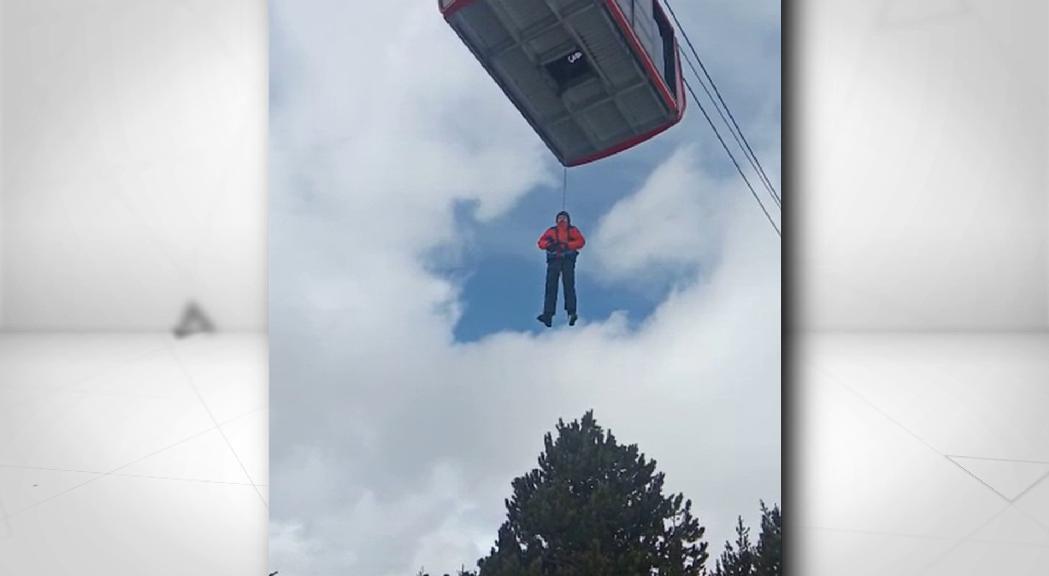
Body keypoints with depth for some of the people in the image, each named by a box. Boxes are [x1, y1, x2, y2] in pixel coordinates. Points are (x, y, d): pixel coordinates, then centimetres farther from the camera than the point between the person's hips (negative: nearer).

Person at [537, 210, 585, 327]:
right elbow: (541, 243, 10)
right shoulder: (551, 231, 17)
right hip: (554, 260, 2)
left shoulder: (572, 230, 12)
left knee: (569, 286, -11)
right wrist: (548, 244, -13)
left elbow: (581, 241, -2)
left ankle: (571, 313, -17)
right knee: (551, 287, -6)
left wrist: (567, 245, -15)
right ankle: (548, 315, -11)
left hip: (568, 260, -2)